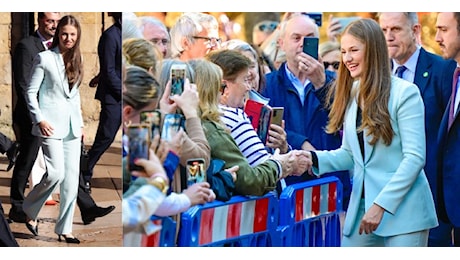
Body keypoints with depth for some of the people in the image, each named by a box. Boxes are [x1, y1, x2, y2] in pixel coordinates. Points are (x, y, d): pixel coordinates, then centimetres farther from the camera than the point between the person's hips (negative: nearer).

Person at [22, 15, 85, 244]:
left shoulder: (75, 59, 13)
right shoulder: (44, 58, -4)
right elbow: (31, 92, -4)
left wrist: (80, 122, 15)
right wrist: (39, 119, -13)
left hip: (72, 126, 6)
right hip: (51, 125, -6)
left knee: (72, 178, 2)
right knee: (56, 173, -16)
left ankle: (64, 229, 9)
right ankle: (29, 210, 10)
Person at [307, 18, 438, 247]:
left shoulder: (405, 93, -9)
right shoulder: (351, 95, 11)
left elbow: (414, 157, -14)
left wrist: (380, 205, -19)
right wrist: (313, 158, -6)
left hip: (403, 208, -6)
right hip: (361, 206, 6)